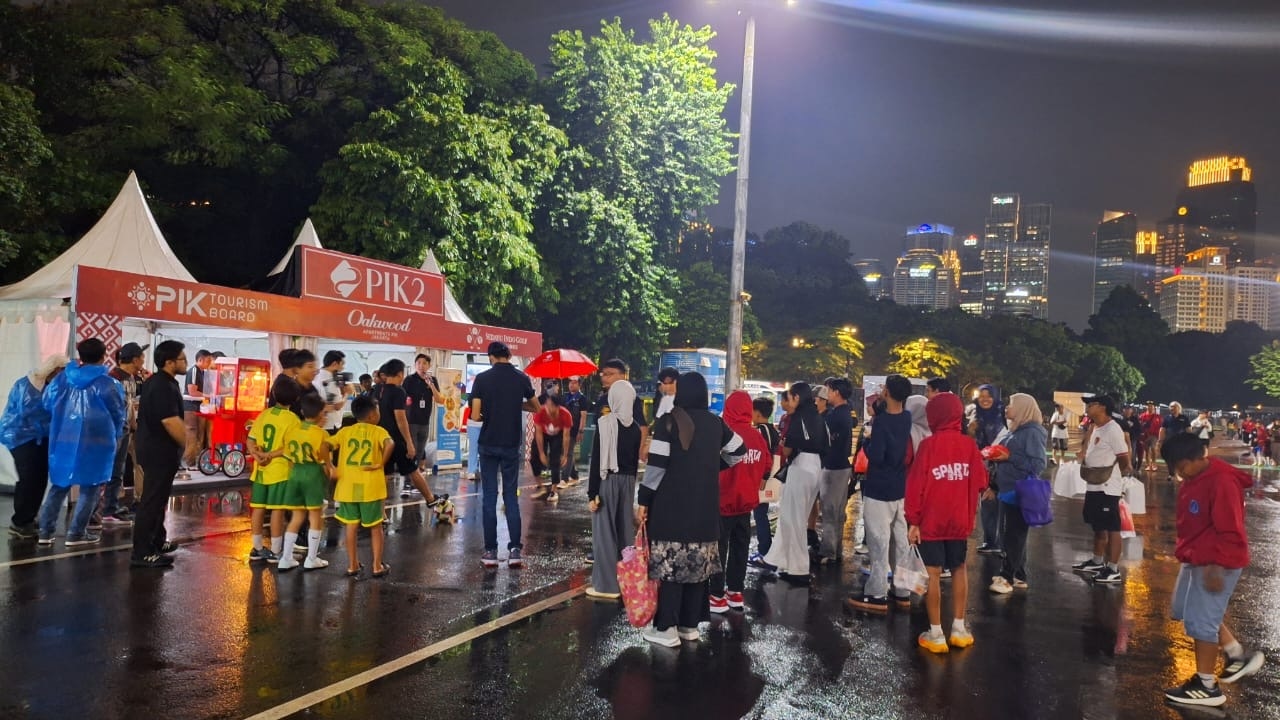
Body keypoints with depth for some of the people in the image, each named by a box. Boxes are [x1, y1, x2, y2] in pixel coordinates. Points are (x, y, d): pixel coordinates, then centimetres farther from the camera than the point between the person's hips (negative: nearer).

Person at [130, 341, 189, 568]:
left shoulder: (153, 382, 12)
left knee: (157, 497, 21)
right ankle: (142, 554, -3)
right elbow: (171, 422, -27)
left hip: (151, 447, 11)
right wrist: (187, 444, -15)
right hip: (160, 451, -11)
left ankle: (157, 541, 34)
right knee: (152, 501, -7)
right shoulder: (164, 387, -21)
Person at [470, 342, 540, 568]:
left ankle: (490, 551, 6)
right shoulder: (522, 378, -1)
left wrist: (487, 414, 10)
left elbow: (475, 416, -10)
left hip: (489, 444, -2)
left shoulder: (482, 379, -7)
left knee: (489, 496, 5)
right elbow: (535, 408, 12)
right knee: (511, 496, 9)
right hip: (512, 444, 2)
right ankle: (515, 549, 4)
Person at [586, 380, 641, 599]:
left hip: (607, 481, -6)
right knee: (625, 528, 12)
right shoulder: (635, 426, 5)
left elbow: (596, 460, -14)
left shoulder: (605, 423, -13)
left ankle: (608, 584, 2)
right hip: (627, 481, 6)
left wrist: (592, 493, -12)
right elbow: (636, 460, 11)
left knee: (605, 530, 0)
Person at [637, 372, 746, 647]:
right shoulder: (715, 423, 6)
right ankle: (690, 624, 18)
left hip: (672, 503, -5)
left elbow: (656, 465, -13)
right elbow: (739, 451, 17)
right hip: (705, 505, 5)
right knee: (697, 563, 11)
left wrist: (643, 500, -6)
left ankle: (667, 628, 0)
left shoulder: (669, 421, -9)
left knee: (670, 563, -2)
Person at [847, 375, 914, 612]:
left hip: (879, 490, -7)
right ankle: (903, 591, 19)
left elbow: (875, 456, -23)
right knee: (901, 541, 12)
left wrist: (866, 443, -5)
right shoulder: (908, 418, 3)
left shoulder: (882, 420, -19)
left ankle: (877, 595, 2)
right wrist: (878, 407, 12)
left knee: (879, 543, -2)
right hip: (900, 489, 7)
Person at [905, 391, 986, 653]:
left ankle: (936, 635, 6)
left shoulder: (929, 444, -13)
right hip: (960, 520, 4)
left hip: (931, 520, -4)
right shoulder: (969, 444, -2)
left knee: (934, 574, 2)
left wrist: (912, 520, -8)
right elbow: (979, 482, 4)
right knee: (959, 569, 18)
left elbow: (916, 484, -14)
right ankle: (959, 629, 23)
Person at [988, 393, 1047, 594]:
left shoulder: (1032, 432, -12)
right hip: (1008, 491, 9)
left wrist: (1009, 457, -21)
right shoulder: (1016, 430, 14)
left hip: (1020, 493, -9)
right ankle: (1018, 576, 20)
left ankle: (1007, 577, 3)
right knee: (1009, 536, 12)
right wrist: (994, 486, 19)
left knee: (1013, 536, -2)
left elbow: (1038, 464, -19)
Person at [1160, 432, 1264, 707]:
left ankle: (1206, 686, 12)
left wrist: (1216, 566, -24)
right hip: (1195, 559, 10)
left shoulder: (1222, 482, -24)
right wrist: (1185, 550, 20)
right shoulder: (1194, 479, 6)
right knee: (1185, 610, 19)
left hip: (1216, 564, -10)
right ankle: (1239, 656, 31)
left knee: (1200, 620, -2)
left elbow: (1230, 532, -24)